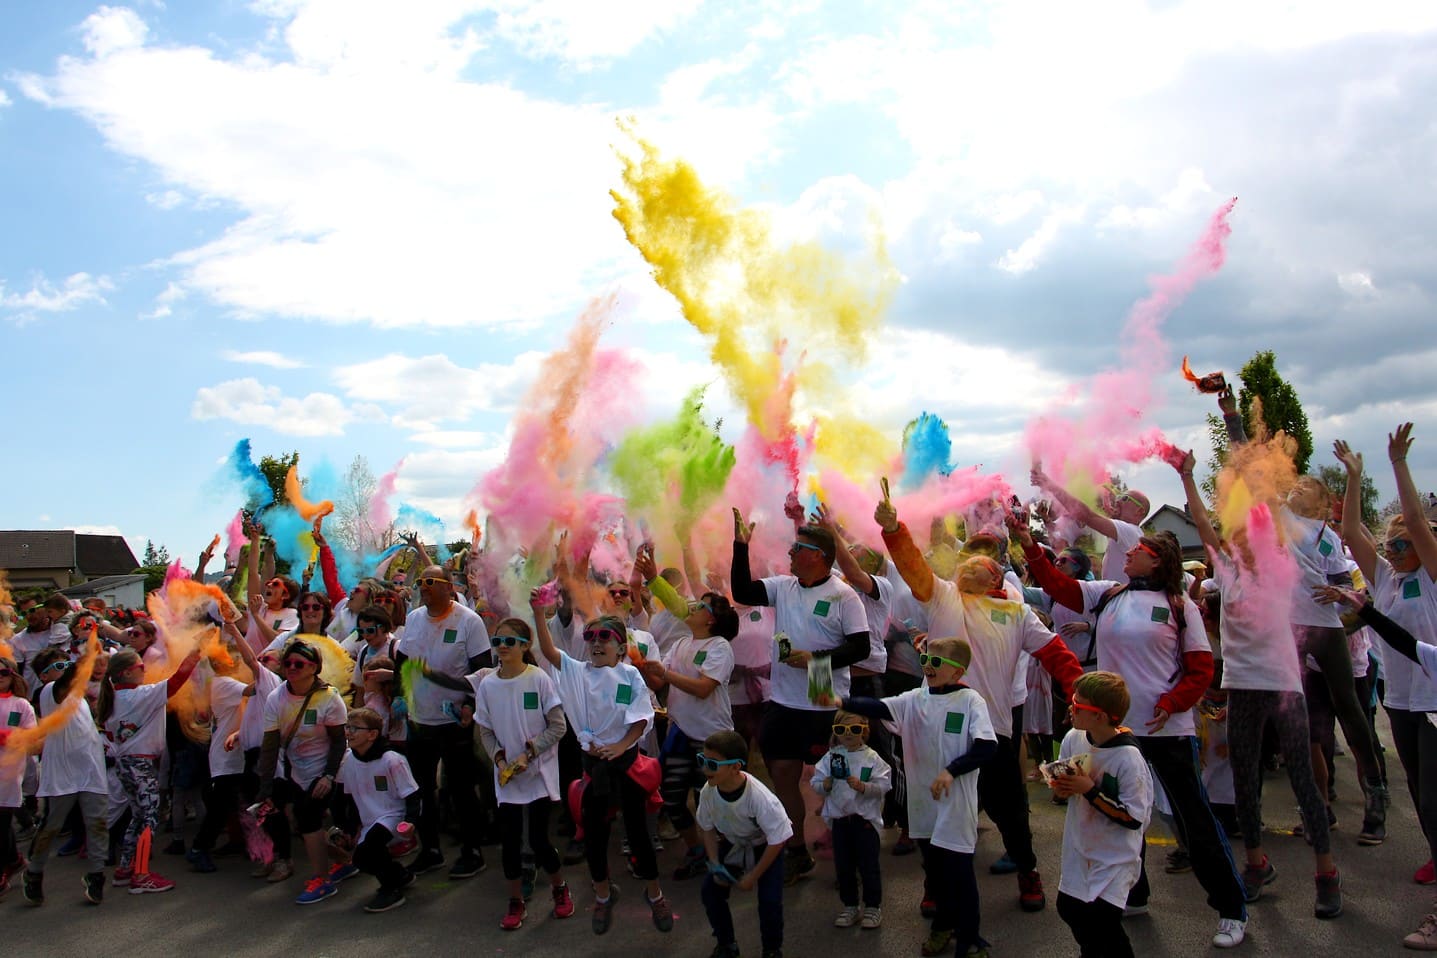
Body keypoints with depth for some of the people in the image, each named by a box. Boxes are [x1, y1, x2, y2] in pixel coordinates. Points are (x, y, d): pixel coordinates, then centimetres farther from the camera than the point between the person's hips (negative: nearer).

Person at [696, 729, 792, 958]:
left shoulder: (759, 797, -38)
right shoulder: (708, 792, -25)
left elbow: (777, 841, -25)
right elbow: (708, 828, -3)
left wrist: (753, 877, -20)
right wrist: (715, 865, -12)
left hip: (765, 847, -4)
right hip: (732, 844, 5)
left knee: (769, 900, -15)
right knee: (710, 891, -5)